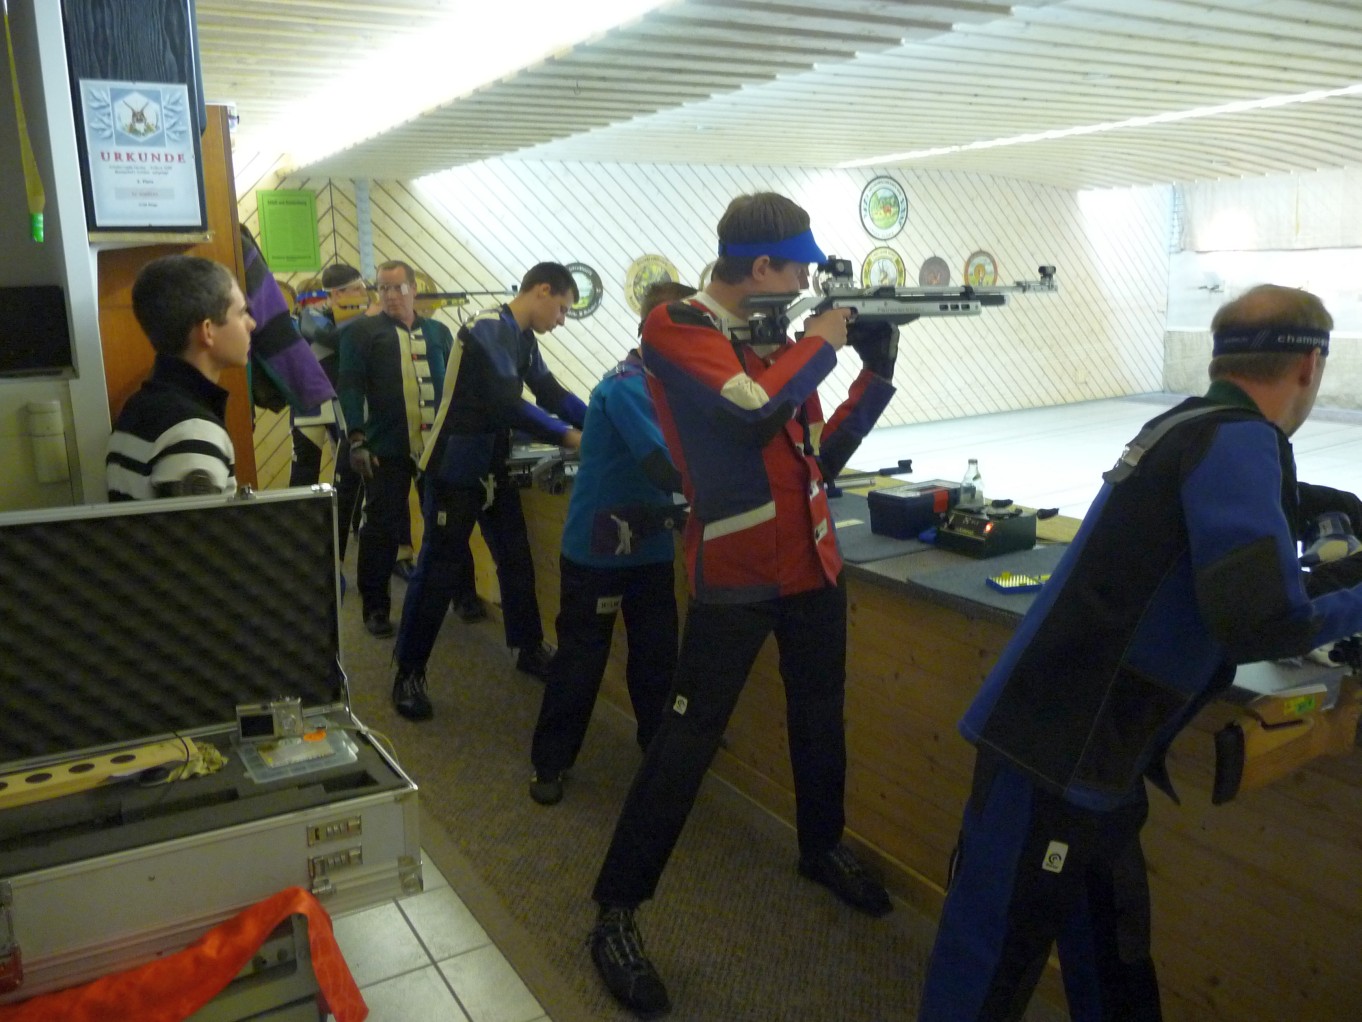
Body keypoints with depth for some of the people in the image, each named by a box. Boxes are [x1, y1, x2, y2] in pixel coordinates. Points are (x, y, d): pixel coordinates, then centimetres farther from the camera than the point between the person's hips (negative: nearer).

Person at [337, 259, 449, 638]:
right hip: (386, 448, -3)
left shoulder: (438, 332, 14)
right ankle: (375, 607, 14)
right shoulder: (361, 331, 4)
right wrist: (357, 439, -13)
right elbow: (351, 386, -4)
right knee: (382, 527, 2)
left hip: (440, 445, 3)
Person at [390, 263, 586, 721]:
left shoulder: (523, 338, 10)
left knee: (516, 559, 13)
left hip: (494, 468, 9)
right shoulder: (488, 329, -19)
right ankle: (409, 673, 8)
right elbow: (506, 403, -27)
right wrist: (567, 436, -22)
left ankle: (529, 649, 29)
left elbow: (553, 394, 13)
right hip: (456, 469, -9)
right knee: (439, 570, -3)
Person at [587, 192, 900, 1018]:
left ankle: (823, 848, 45)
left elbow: (823, 454, 14)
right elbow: (754, 411, -28)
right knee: (686, 742, -4)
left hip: (814, 565, 8)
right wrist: (822, 341, -11)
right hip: (736, 578, -7)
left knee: (821, 721, 21)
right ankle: (616, 914, 10)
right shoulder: (677, 328, -11)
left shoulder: (773, 339, 12)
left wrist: (878, 371, 4)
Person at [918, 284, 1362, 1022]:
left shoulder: (1190, 427, 12)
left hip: (1081, 745, 9)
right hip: (1060, 752, -9)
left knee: (1113, 960, 23)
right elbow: (1258, 624, -21)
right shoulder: (1237, 440, -14)